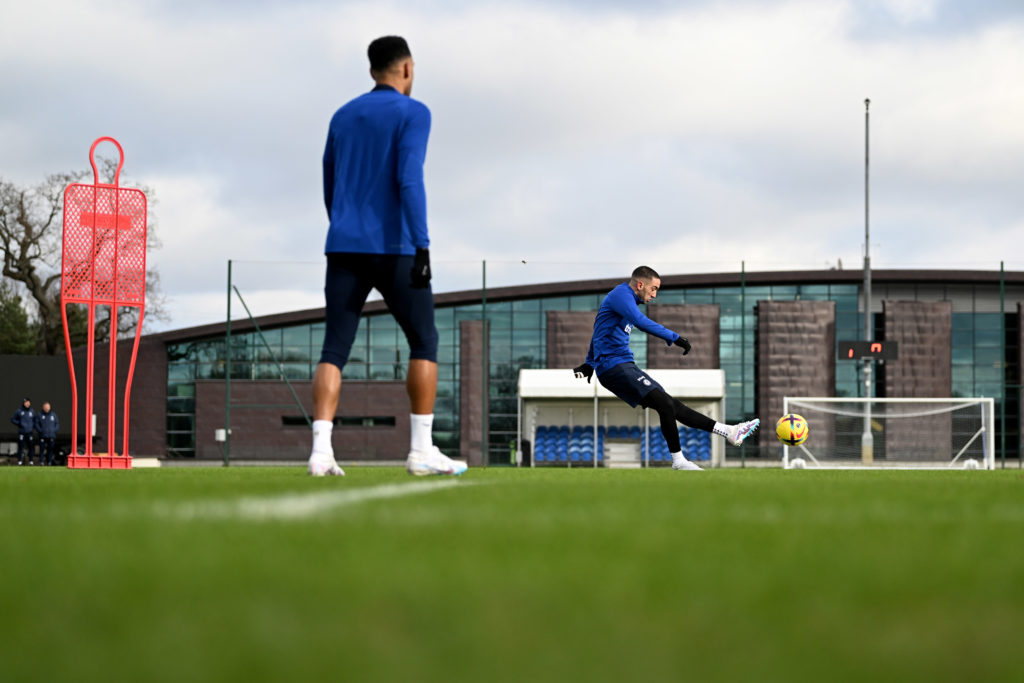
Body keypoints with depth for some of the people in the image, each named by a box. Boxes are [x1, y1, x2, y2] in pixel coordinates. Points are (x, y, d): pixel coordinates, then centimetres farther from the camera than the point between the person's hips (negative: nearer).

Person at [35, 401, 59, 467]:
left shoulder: (53, 414, 12)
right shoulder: (39, 415, 4)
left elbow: (57, 424, 15)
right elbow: (36, 424, 3)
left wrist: (54, 430, -1)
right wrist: (40, 431, -10)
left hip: (51, 436, 2)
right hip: (42, 436, -2)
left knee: (50, 449, 2)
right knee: (42, 449, -7)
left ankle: (49, 462, 7)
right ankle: (41, 462, -4)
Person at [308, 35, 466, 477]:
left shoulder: (342, 118, 16)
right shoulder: (413, 113, -3)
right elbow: (409, 180, -16)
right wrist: (422, 247, -21)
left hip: (343, 247, 5)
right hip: (393, 248, -5)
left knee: (334, 350, 0)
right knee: (424, 342, 8)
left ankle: (321, 450, -15)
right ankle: (421, 451, 3)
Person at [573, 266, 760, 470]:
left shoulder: (625, 298, 23)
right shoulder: (621, 295, -10)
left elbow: (599, 332, 35)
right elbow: (641, 322, -28)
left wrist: (589, 364, 44)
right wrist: (673, 338, -29)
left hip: (624, 367, 10)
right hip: (614, 366, -10)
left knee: (673, 405, 5)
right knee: (666, 404, -19)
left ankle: (729, 432, 0)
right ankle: (678, 461, -13)